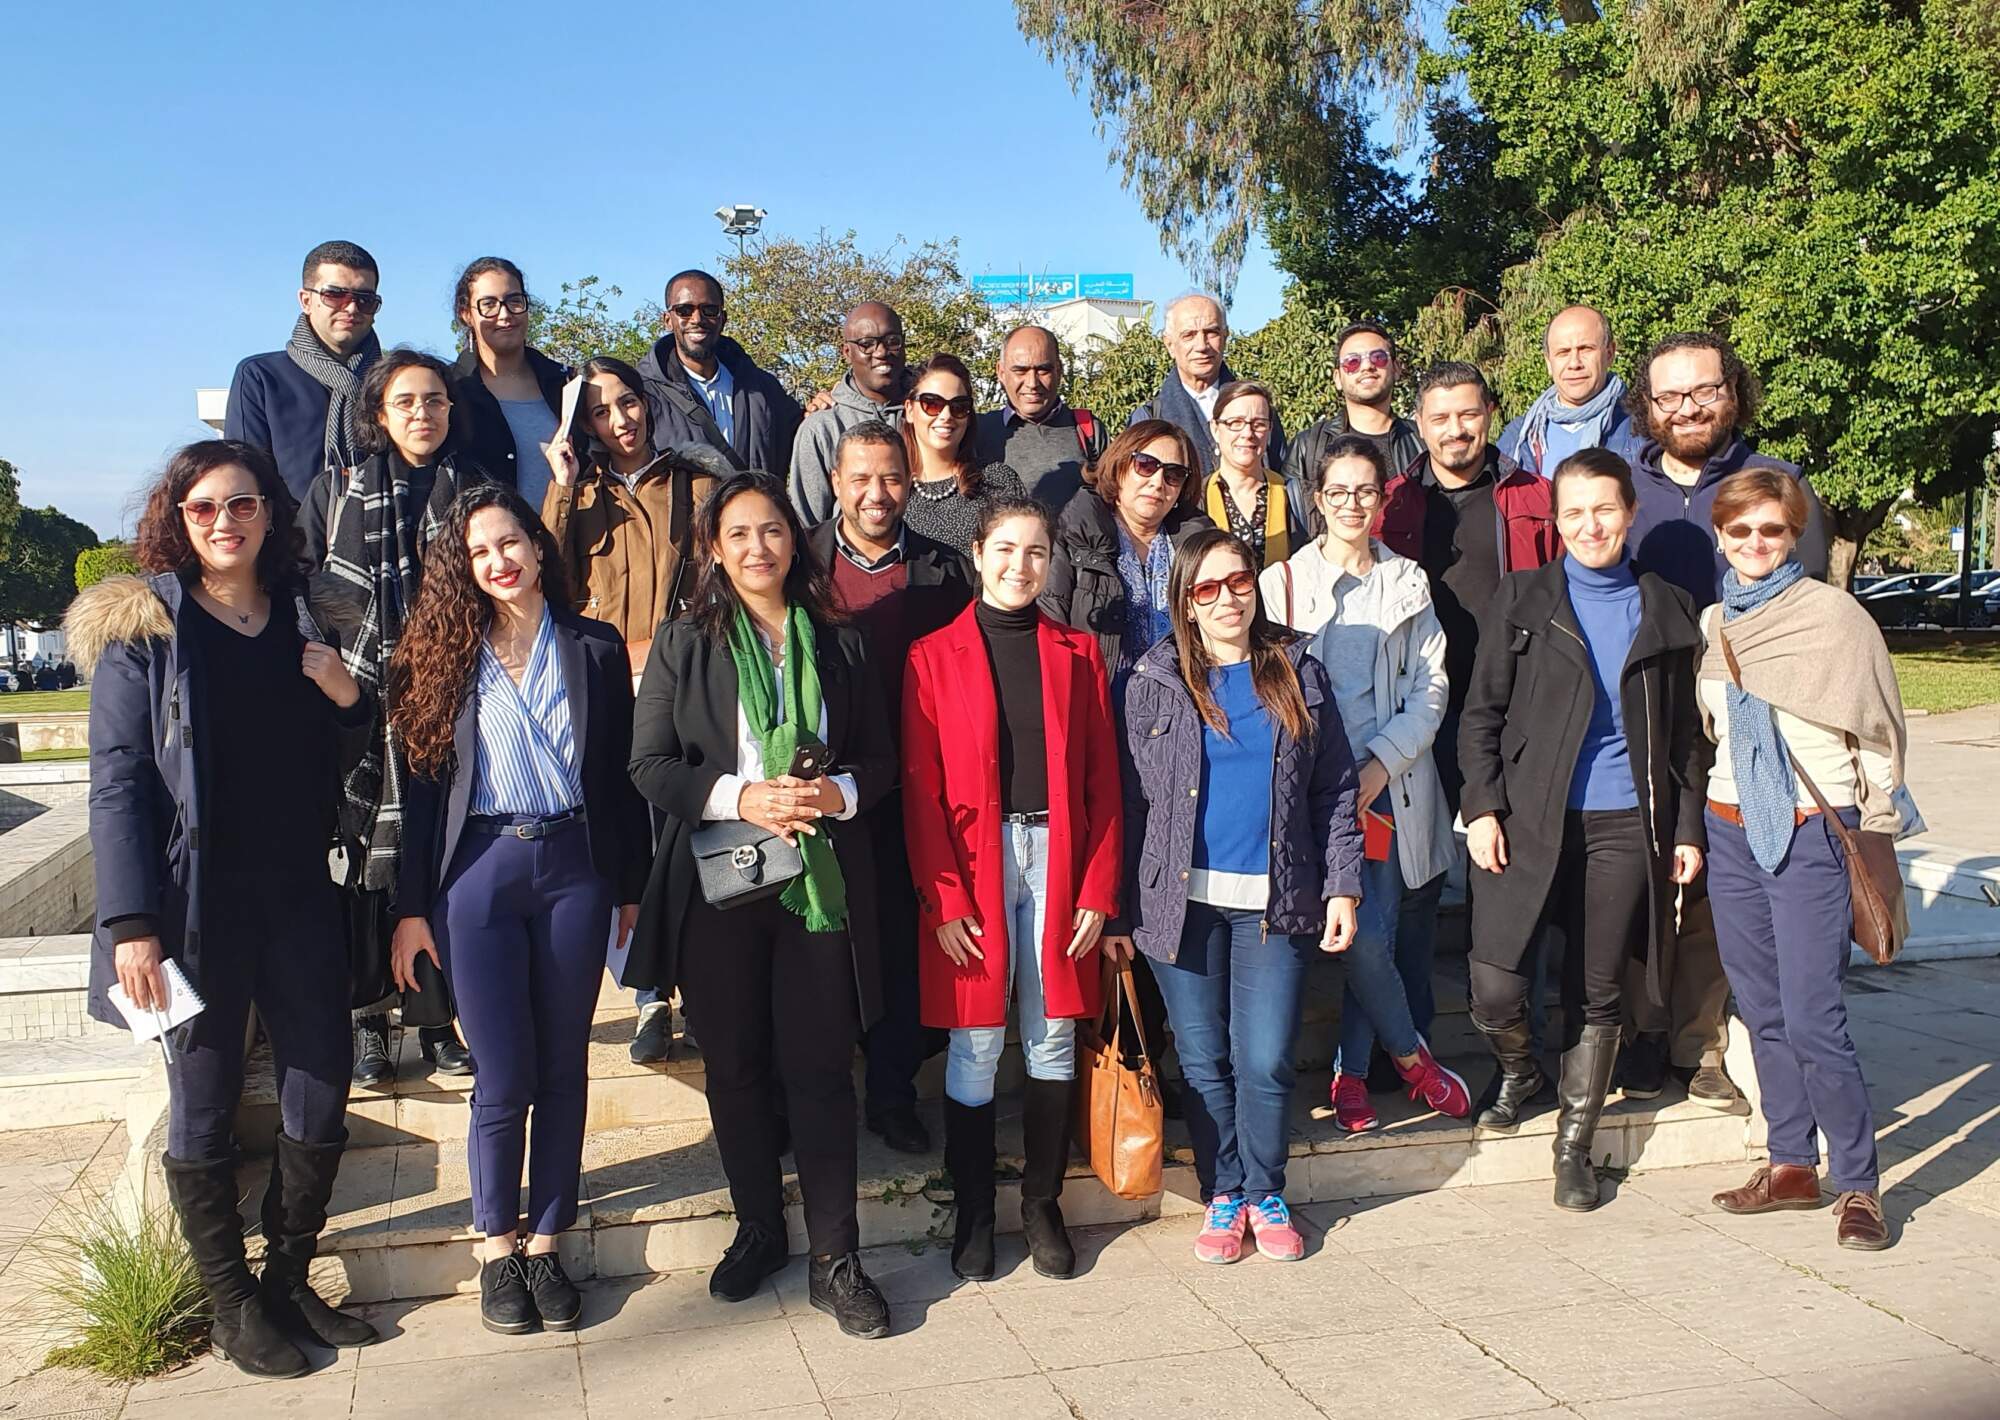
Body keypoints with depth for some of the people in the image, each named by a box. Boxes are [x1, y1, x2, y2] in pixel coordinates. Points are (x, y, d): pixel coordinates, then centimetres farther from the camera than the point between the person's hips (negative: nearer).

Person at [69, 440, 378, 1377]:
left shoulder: (302, 620, 11)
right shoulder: (142, 625, -2)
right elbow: (117, 780, -8)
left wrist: (348, 699, -4)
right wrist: (131, 922, -15)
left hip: (299, 896, 4)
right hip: (195, 902, -4)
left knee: (321, 1093, 7)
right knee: (204, 1104, 6)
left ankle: (290, 1279, 26)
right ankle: (231, 1307, 22)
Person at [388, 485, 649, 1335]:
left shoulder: (594, 651, 5)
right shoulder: (445, 655, 4)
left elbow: (619, 778, 7)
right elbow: (424, 784, 2)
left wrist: (630, 887, 6)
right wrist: (411, 906, 0)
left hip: (573, 867, 1)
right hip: (480, 873, -1)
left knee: (563, 1069, 8)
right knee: (504, 1076, 1)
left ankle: (545, 1241, 22)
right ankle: (496, 1246, 21)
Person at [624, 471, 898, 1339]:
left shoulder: (838, 644, 8)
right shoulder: (683, 645, 5)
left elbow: (881, 760, 9)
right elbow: (650, 764, -2)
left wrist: (838, 794, -13)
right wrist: (739, 797, -16)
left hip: (822, 879, 0)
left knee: (821, 1067, -1)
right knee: (737, 1066, 10)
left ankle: (834, 1260, 8)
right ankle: (757, 1231, 28)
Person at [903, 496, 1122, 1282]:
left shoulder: (1077, 652, 9)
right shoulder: (934, 657, 2)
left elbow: (1101, 779, 6)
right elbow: (921, 789, -2)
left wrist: (1098, 890, -2)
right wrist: (943, 900, -9)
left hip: (1058, 859, 2)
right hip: (973, 862, -2)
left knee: (1053, 1038, 8)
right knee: (976, 1046, 2)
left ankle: (1043, 1204, 23)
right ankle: (973, 1214, 18)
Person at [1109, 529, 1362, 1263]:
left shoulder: (1297, 673, 7)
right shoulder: (1155, 682, 2)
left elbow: (1335, 789, 7)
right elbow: (1132, 800, 1)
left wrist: (1342, 886, 0)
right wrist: (1122, 907, -3)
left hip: (1274, 899, 0)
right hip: (1182, 900, 0)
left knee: (1266, 1062, 2)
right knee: (1204, 1060, 7)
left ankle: (1266, 1194, 22)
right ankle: (1222, 1194, 24)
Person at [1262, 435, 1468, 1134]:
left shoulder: (1408, 583, 11)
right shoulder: (1283, 583, 4)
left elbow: (1431, 688, 6)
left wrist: (1381, 764, -8)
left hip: (1392, 781, 2)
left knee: (1376, 930, -1)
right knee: (1365, 934, -11)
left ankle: (1350, 1072, 17)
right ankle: (1411, 1056, 14)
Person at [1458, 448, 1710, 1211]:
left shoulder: (1667, 609, 8)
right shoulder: (1523, 598, 3)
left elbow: (1686, 730, 12)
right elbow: (1482, 713, 2)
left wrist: (1688, 827, 6)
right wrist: (1482, 808, -6)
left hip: (1625, 825, 1)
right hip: (1530, 819, -1)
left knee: (1597, 996, 7)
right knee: (1495, 988, -8)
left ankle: (1574, 1147, 24)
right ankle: (1519, 1071, 26)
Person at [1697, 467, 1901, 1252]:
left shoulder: (1834, 614, -6)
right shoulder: (1713, 621, 10)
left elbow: (1878, 732, -2)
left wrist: (1870, 838, -3)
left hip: (1811, 834, -5)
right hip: (1730, 833, 5)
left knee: (1812, 1020, -9)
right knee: (1763, 1012, 10)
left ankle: (1859, 1185, 6)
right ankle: (1791, 1165, 22)